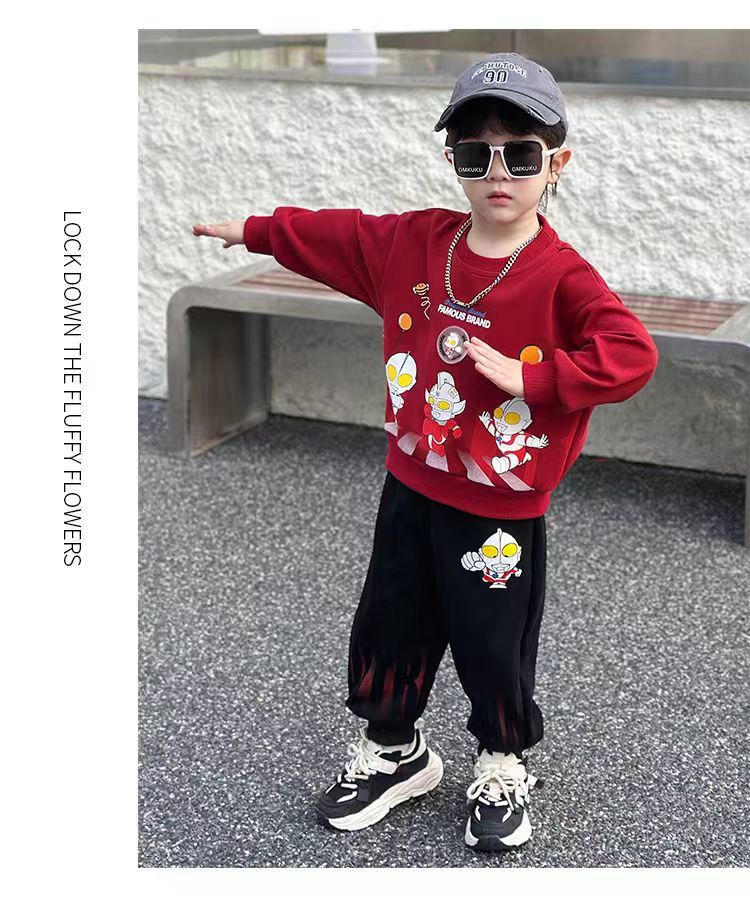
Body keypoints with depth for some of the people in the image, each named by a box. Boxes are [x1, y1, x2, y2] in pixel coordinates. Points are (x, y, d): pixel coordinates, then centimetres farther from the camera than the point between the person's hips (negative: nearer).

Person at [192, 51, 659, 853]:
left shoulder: (562, 277, -18)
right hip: (410, 493, 5)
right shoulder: (412, 243, -2)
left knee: (493, 646, 10)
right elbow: (335, 235, 13)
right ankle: (393, 749, 41)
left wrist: (529, 375, -31)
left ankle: (503, 766, 37)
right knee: (388, 627, 17)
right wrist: (252, 231, 18)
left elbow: (632, 355, -27)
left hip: (502, 511, -5)